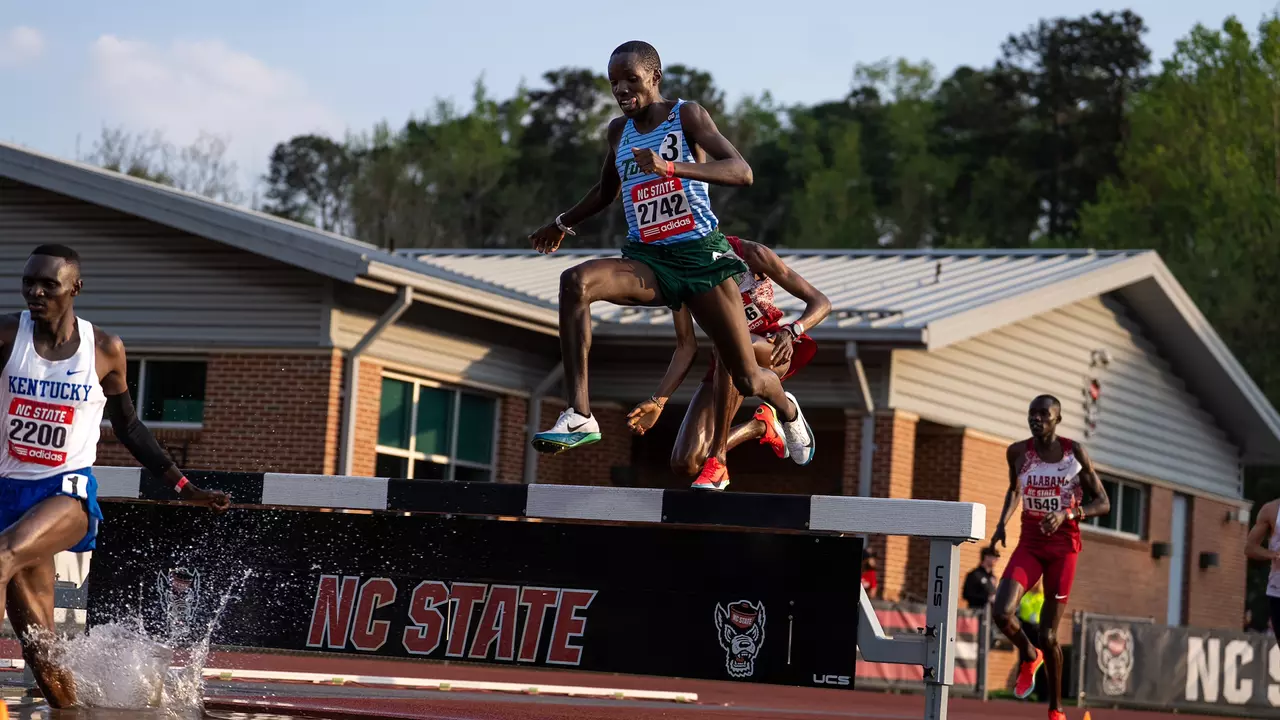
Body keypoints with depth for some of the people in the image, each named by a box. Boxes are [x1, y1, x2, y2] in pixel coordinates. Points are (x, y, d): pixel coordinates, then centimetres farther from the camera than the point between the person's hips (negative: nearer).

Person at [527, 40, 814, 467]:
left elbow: (742, 172, -19)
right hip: (646, 260, 4)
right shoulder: (619, 131, 11)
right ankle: (578, 415, -36)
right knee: (576, 281, -30)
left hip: (700, 256, -4)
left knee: (748, 379, -1)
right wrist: (561, 225, 37)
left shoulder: (687, 116, -5)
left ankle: (786, 408, 40)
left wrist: (671, 167, -32)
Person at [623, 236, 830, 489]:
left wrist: (791, 331, -36)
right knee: (685, 464, -13)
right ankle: (760, 426, 12)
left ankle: (717, 459, -33)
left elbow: (821, 302, -16)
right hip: (730, 364, 4)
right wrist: (658, 401, -15)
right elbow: (686, 346, -4)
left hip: (772, 351, -4)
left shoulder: (750, 254, -18)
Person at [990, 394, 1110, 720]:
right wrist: (1002, 522, 4)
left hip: (1063, 547, -2)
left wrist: (1067, 515, -21)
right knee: (1002, 612, -22)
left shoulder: (1075, 452, -7)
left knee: (1048, 636, -2)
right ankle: (1029, 656, 12)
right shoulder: (1018, 452, 0)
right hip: (1029, 545, 2)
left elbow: (1103, 503, -5)